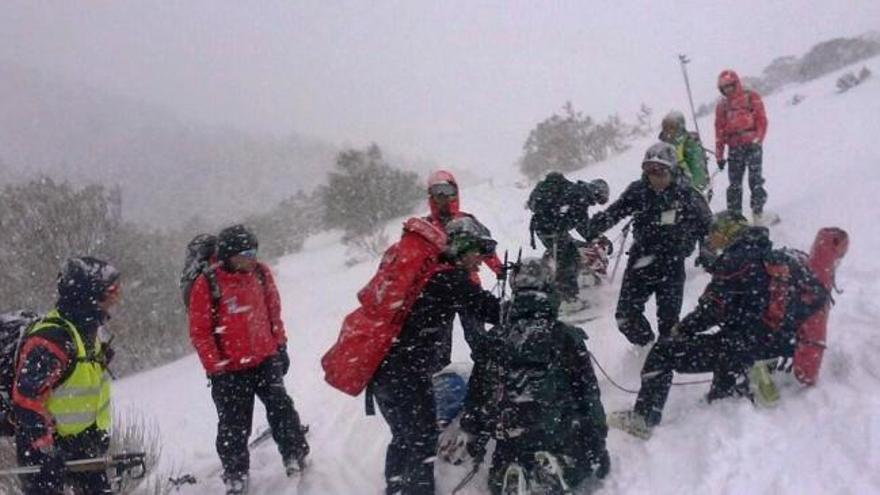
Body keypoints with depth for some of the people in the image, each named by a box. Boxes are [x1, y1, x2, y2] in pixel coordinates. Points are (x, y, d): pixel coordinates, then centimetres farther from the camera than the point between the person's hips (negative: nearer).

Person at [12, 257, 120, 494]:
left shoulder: (90, 330, 4)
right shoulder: (50, 340, -26)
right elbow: (26, 399, -26)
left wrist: (101, 435, 18)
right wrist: (46, 447, -22)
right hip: (41, 448, -9)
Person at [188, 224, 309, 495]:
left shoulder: (261, 273, -2)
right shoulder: (207, 285, -15)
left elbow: (273, 312, 10)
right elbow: (200, 332, -10)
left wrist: (280, 346, 12)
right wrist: (215, 367, -12)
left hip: (266, 359, 3)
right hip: (230, 369, -3)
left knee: (281, 408, 2)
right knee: (234, 425, 7)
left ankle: (296, 457, 20)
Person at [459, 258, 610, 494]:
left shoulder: (494, 338, 3)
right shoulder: (567, 336, -4)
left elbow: (477, 392, 9)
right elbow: (588, 393, -1)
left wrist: (474, 438, 21)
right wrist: (598, 445, 7)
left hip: (510, 439, 3)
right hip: (560, 434, -2)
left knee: (504, 473, 31)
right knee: (592, 461, 24)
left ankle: (507, 473, -5)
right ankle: (558, 469, -7)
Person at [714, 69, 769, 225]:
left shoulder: (751, 98, 5)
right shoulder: (722, 105, 15)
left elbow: (762, 120, 0)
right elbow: (719, 132, 14)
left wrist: (757, 139, -12)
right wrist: (719, 155, 10)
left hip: (752, 145, -3)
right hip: (734, 147, 3)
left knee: (755, 180, -8)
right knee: (734, 184, 1)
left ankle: (758, 213, -5)